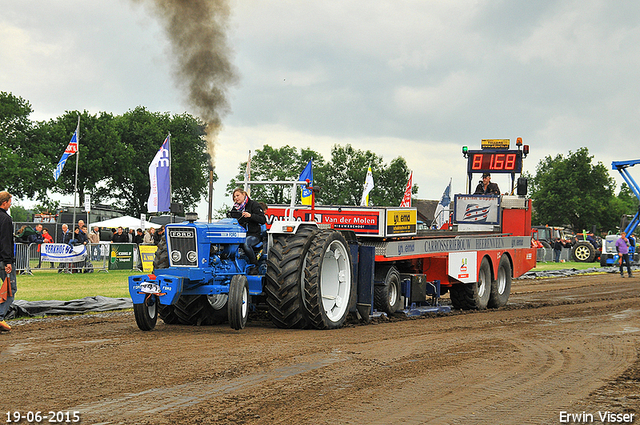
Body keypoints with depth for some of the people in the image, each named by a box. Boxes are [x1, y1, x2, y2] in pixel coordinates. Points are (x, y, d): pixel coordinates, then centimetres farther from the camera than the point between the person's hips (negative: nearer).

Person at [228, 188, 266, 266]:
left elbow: (263, 220, -8)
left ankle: (254, 264, -18)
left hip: (253, 234, -5)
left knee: (246, 244, -38)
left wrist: (250, 215, -22)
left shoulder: (253, 205, 0)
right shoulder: (235, 207, 18)